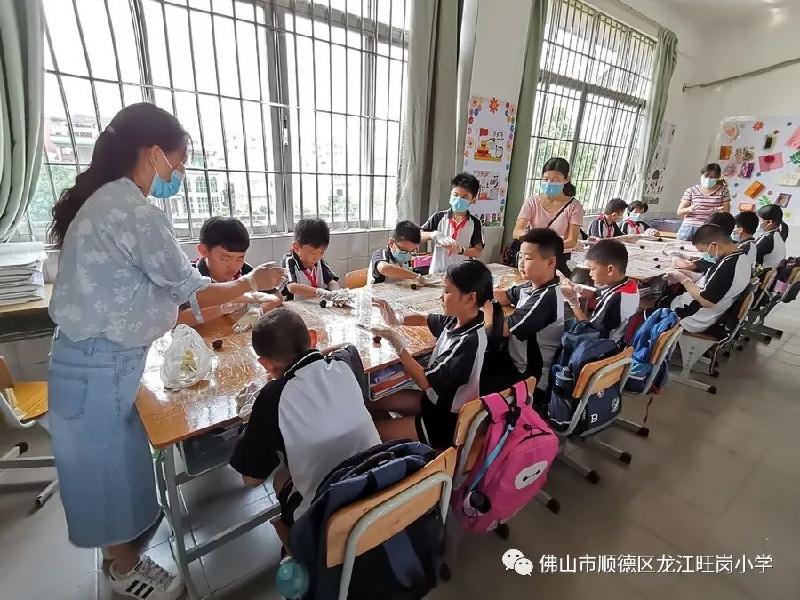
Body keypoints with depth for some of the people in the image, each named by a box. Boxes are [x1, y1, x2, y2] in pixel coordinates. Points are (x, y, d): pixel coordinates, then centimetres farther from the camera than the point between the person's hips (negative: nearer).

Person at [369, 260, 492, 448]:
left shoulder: (469, 341, -31)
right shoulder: (458, 319, -7)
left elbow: (425, 381, -28)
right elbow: (424, 320, 12)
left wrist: (395, 341, -25)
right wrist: (397, 320, -8)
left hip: (448, 421, -8)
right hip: (438, 399, 8)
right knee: (377, 400, 11)